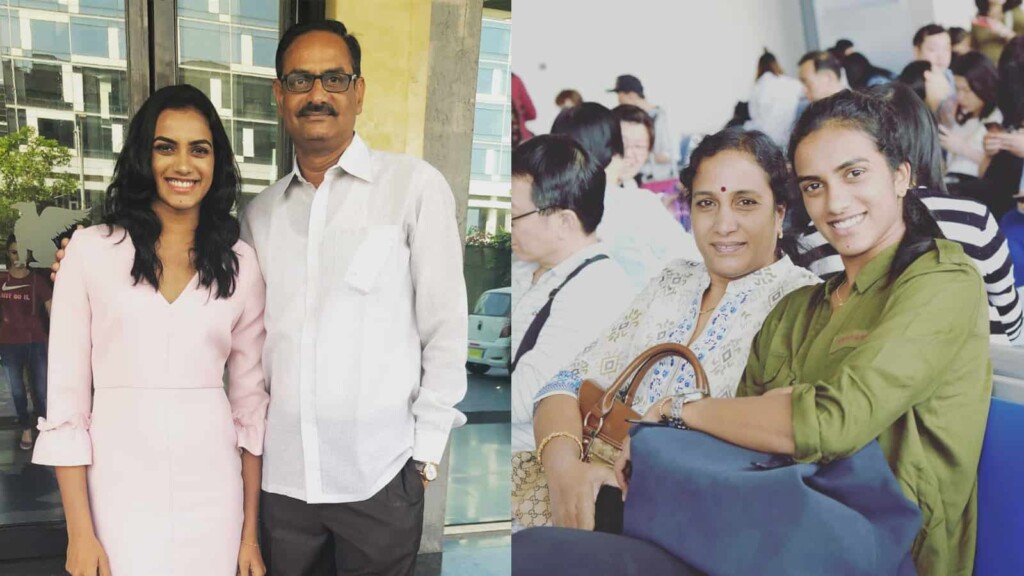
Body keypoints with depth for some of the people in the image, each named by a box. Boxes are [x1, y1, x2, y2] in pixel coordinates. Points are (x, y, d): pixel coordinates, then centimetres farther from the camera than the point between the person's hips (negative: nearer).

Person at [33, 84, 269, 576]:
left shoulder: (240, 262, 2)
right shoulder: (91, 250, -2)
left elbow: (251, 400, 4)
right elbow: (66, 397, -1)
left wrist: (251, 531, 4)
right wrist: (79, 533, -4)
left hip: (212, 497, 2)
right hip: (118, 494, -1)